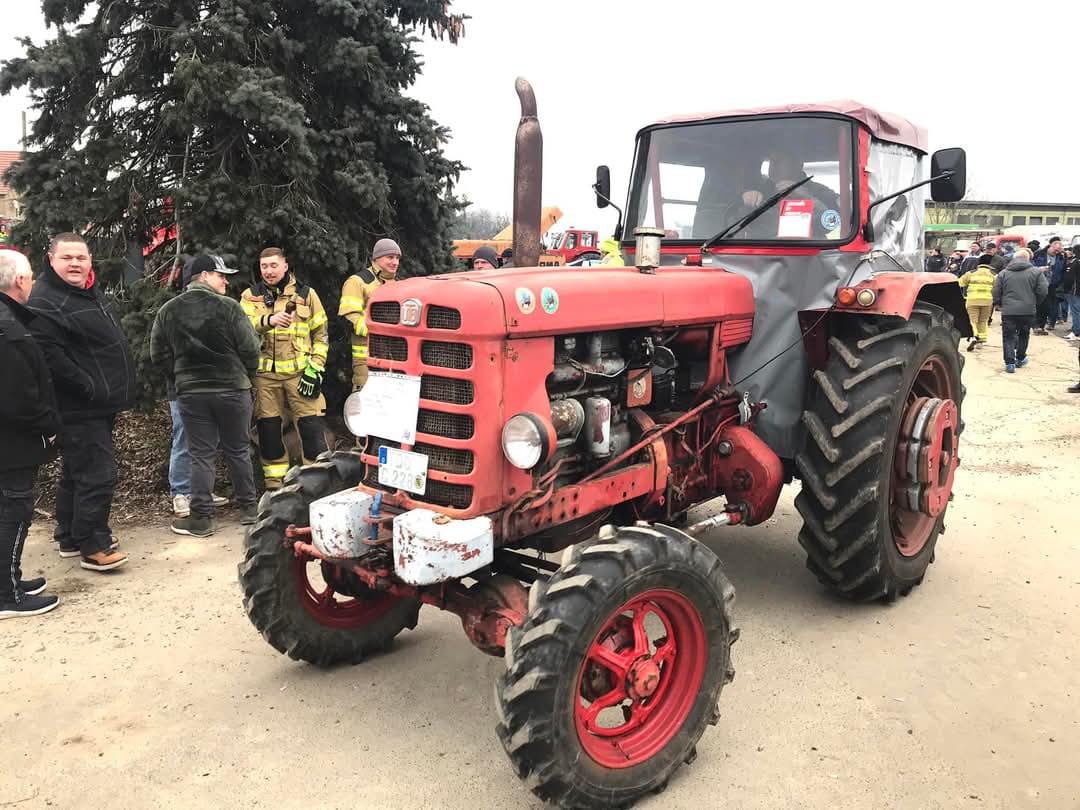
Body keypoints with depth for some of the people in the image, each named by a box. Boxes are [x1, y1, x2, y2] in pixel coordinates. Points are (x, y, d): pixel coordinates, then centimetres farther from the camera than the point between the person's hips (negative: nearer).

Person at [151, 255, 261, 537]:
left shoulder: (167, 311, 2)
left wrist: (179, 381, 16)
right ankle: (248, 508, 20)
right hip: (232, 389, -2)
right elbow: (250, 348, -9)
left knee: (201, 455, 6)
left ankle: (201, 518, 6)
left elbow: (159, 355, 4)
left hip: (190, 393, 2)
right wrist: (246, 376, 8)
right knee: (237, 450, 11)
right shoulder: (228, 307, -9)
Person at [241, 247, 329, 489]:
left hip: (299, 371, -1)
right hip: (265, 374, 1)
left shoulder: (306, 294, 8)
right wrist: (269, 320, -29)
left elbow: (320, 334, 8)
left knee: (311, 426, -5)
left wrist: (315, 368, -2)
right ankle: (274, 484, 18)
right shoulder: (250, 296, 10)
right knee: (268, 430, 6)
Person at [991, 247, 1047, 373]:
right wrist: (1035, 304, 14)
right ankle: (1020, 359, 31)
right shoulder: (1036, 272, 1)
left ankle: (1009, 363, -4)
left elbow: (996, 293, 1)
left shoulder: (1003, 273, 3)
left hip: (1008, 311, -1)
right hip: (1028, 311, 1)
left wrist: (999, 304, 18)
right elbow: (1042, 291, -2)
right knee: (1023, 335, 19)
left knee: (1008, 337, 4)